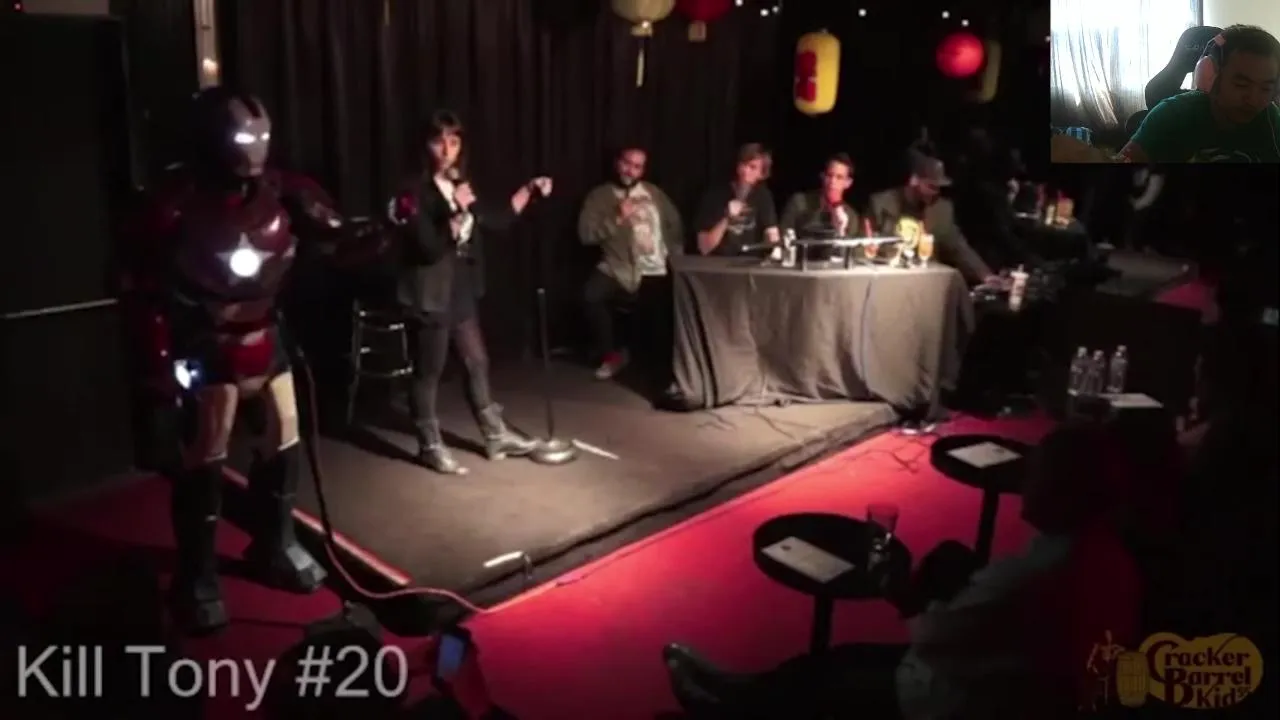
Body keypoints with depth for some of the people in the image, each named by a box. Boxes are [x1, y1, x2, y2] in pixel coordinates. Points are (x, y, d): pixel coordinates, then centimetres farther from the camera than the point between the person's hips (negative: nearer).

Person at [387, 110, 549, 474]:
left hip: (462, 290, 8)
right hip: (431, 294, -8)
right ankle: (431, 447, 19)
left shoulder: (462, 185, 8)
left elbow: (497, 219, 15)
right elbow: (429, 249, -21)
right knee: (429, 371, 5)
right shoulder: (415, 192, -15)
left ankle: (496, 436, 28)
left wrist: (529, 190, 9)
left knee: (478, 362, 15)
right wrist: (457, 214, -30)